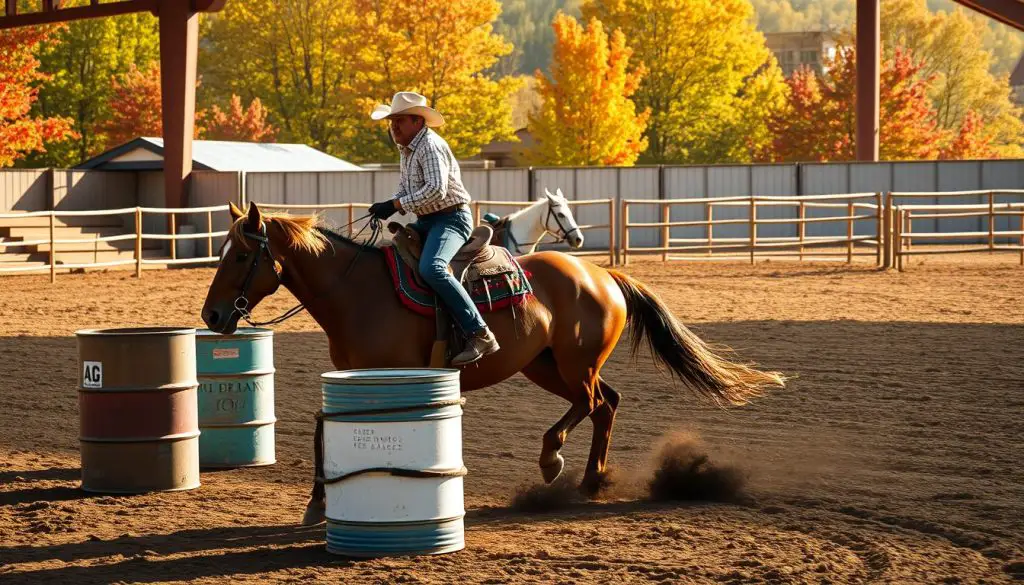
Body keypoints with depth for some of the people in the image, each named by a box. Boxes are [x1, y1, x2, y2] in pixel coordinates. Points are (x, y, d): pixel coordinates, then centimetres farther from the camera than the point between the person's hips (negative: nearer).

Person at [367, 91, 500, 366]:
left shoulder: (430, 146, -17)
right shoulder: (406, 149, 14)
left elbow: (436, 190, -27)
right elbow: (405, 189, 21)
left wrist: (396, 205, -24)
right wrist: (389, 206, -1)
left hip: (451, 218, -11)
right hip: (426, 221, 11)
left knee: (431, 268, -33)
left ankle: (480, 335, -35)